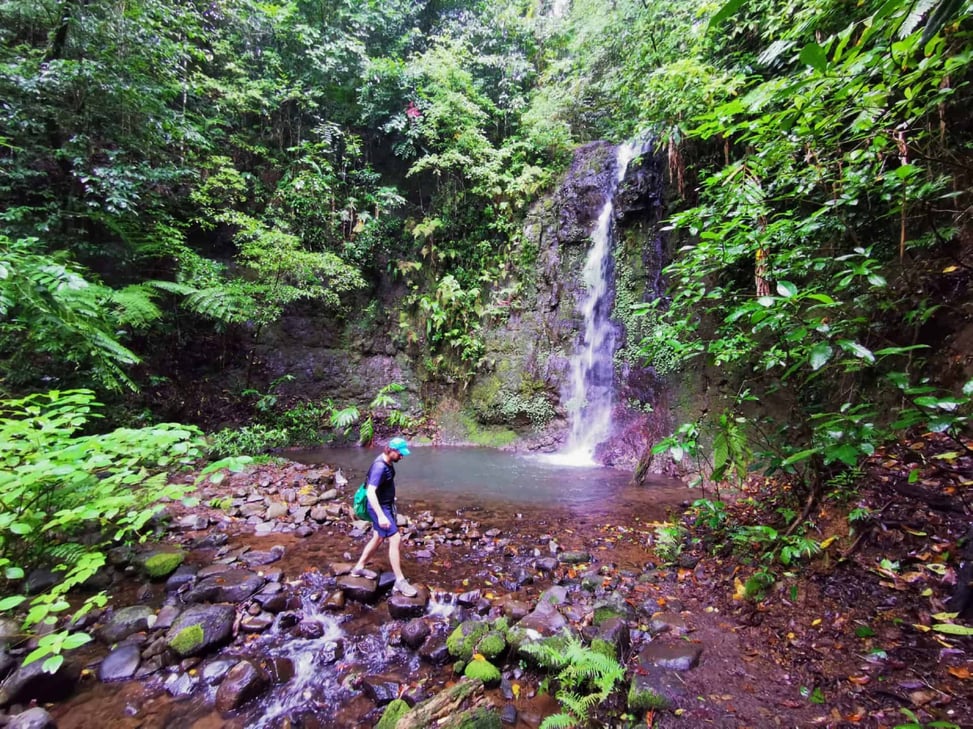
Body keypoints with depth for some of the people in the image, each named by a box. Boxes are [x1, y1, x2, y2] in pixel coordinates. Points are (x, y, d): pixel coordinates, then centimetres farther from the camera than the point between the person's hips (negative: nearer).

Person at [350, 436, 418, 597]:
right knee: (395, 539, -9)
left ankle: (359, 567, 38)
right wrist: (381, 516, -35)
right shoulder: (380, 467, -28)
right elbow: (370, 492, -32)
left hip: (386, 505, 10)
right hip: (379, 507, -10)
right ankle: (400, 581, 0)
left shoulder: (387, 462, 1)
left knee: (378, 538, 20)